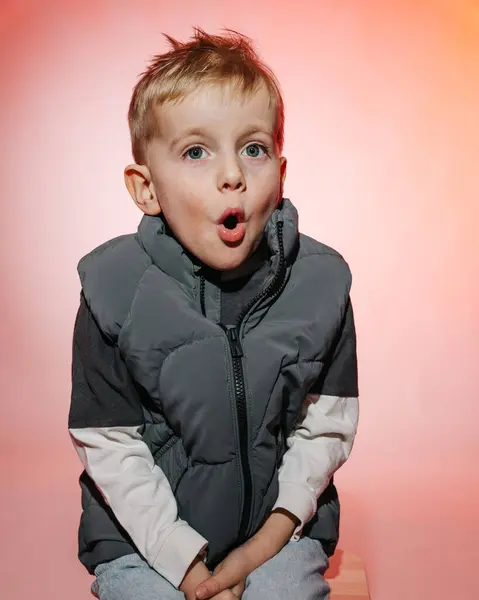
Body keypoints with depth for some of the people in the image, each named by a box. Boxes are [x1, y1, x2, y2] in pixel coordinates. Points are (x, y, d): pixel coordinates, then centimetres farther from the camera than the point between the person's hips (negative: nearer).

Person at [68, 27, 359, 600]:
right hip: (145, 532, 0)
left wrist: (271, 537, -9)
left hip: (280, 520, 1)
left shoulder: (320, 283, -9)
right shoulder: (114, 292, -14)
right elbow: (109, 448, -9)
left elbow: (327, 427, -2)